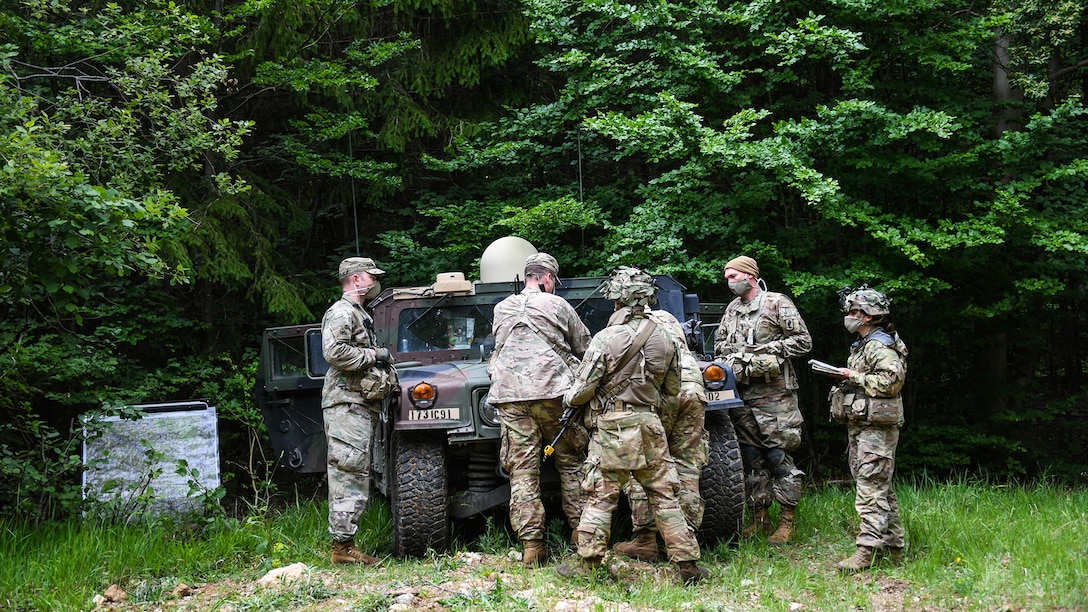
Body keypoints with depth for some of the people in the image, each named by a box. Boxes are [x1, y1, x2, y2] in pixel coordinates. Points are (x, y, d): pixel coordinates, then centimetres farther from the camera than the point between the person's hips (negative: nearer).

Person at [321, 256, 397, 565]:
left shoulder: (360, 315, 24)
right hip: (347, 404, -10)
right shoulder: (341, 313, -8)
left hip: (363, 405, 10)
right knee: (349, 475, -12)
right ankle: (342, 546, -12)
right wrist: (374, 355, -14)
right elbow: (334, 352, -23)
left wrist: (382, 361, 15)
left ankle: (346, 544, 13)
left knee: (355, 478, 10)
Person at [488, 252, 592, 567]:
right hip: (552, 390, -3)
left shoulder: (501, 309, 17)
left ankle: (531, 546, -3)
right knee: (571, 462, 10)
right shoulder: (556, 305, 6)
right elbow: (585, 348, 14)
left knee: (522, 471, 1)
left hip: (510, 394, 3)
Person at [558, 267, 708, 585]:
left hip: (612, 427, -4)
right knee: (664, 496, 8)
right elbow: (672, 390, 14)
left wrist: (568, 399, 14)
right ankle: (688, 565, 9)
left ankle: (587, 564, 7)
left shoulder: (606, 338, -11)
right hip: (650, 426, 4)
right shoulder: (664, 338, 4)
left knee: (601, 496, 3)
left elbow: (583, 389, -8)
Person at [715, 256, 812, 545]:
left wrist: (768, 349, -13)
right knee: (751, 457, 7)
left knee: (778, 456, -7)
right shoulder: (732, 309, 17)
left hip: (774, 392, -6)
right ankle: (759, 518, 14)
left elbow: (803, 341, -5)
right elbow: (719, 343, 25)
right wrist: (731, 353, 3)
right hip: (742, 391, 6)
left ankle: (787, 521, -2)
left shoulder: (778, 304, -3)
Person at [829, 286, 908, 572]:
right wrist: (847, 378, 11)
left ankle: (868, 549, -18)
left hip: (876, 429, -11)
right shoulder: (863, 345, 20)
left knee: (871, 489, -14)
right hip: (861, 427, 11)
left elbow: (892, 380, -25)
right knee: (881, 489, 13)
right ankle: (893, 547, 19)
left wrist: (854, 376, -18)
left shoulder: (880, 346, -12)